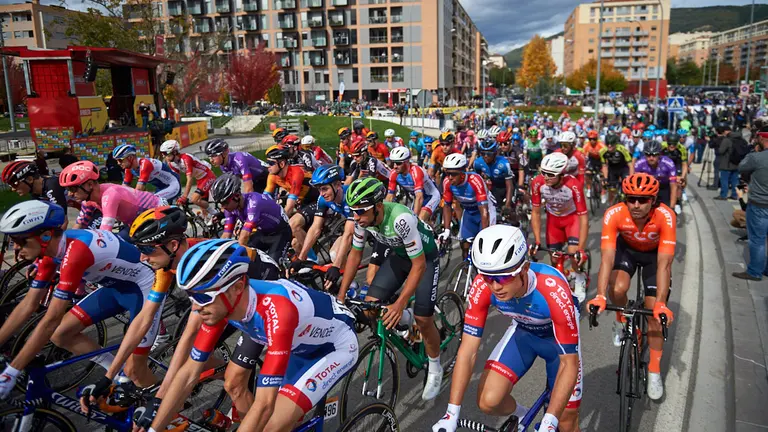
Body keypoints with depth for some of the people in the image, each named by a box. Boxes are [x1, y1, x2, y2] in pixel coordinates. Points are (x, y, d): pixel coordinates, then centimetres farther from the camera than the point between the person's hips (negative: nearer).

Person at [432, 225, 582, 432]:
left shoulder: (553, 290, -40)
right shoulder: (482, 286, -31)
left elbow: (569, 363, -33)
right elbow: (468, 351, -25)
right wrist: (451, 414, -27)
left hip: (558, 337, -2)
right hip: (523, 332, 2)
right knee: (488, 402, -13)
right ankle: (521, 415, 20)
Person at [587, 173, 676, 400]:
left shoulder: (665, 216, -37)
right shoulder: (614, 214, -35)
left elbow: (664, 263, -38)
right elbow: (607, 257, -39)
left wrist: (661, 304, -46)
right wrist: (600, 296, -49)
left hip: (655, 253, 0)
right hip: (626, 248, 1)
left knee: (655, 312, -6)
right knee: (617, 289, -29)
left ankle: (654, 371, 13)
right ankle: (621, 319, 7)